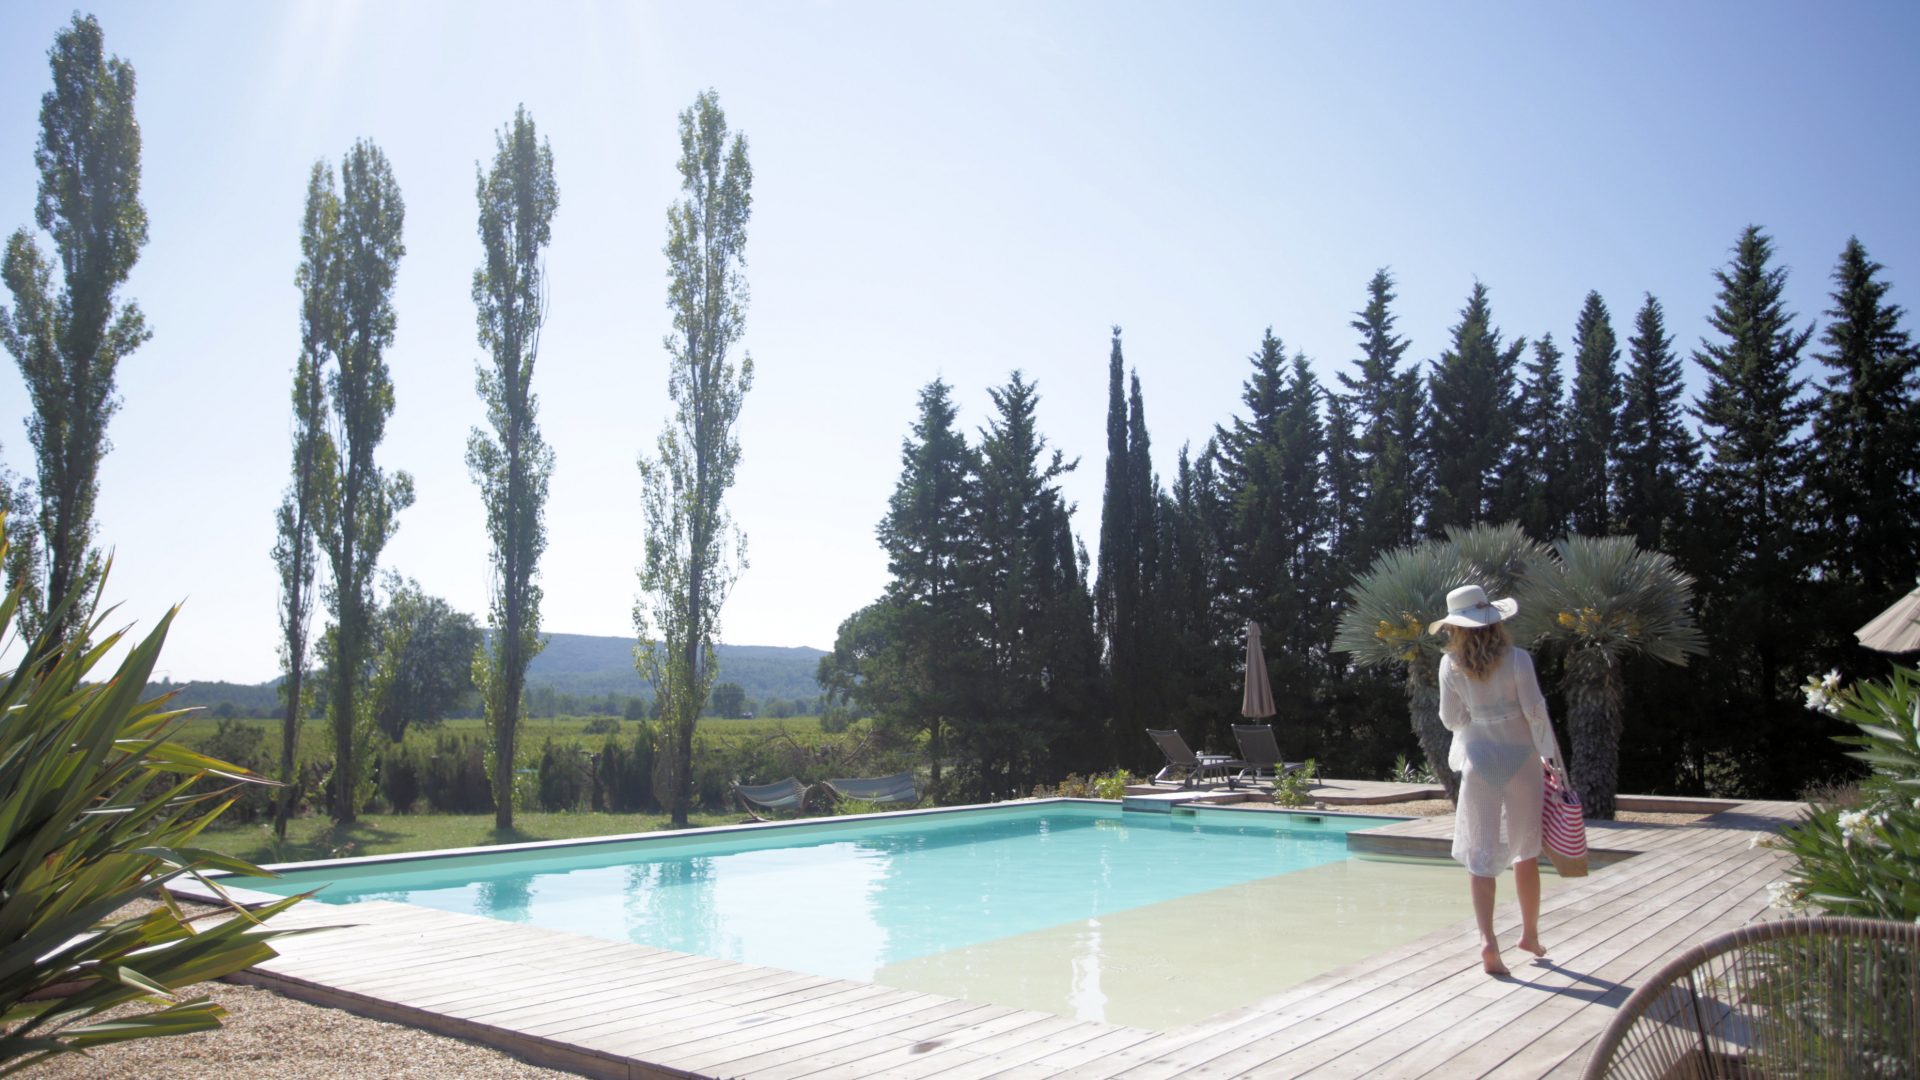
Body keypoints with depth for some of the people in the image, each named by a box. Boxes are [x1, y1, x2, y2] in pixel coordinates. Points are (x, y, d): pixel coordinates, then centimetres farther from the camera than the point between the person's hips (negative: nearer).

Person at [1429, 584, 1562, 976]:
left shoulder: (1451, 665, -5)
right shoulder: (1516, 659, -8)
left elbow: (1451, 719, 0)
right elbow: (1535, 711, -9)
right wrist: (1552, 758, -2)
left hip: (1479, 763, 0)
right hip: (1520, 758, 0)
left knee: (1481, 854, 2)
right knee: (1526, 850, 16)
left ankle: (1487, 939, -12)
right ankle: (1530, 933, 28)